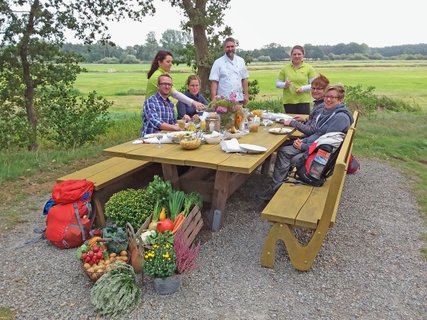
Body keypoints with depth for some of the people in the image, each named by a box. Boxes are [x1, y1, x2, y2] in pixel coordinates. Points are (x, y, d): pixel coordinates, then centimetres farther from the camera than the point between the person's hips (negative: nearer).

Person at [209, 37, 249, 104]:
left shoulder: (241, 61, 10)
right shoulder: (218, 62, -2)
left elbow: (244, 79, 14)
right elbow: (214, 82, -6)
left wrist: (246, 95, 9)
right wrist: (214, 99, -14)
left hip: (238, 99, 4)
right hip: (224, 100, -3)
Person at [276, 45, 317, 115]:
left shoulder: (309, 68, 4)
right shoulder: (285, 68, 6)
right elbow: (277, 83, 9)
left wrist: (303, 88, -14)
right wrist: (285, 85, -12)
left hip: (304, 102, -1)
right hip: (288, 102, 1)